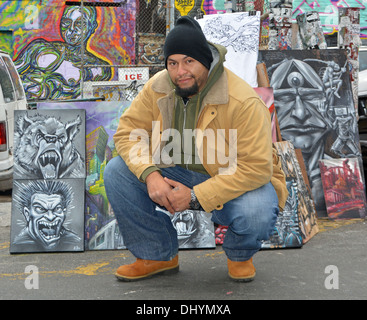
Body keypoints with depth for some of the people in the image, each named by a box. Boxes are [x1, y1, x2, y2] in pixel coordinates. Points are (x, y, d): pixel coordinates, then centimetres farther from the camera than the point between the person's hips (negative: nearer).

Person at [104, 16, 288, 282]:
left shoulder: (243, 101, -27)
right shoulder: (157, 88, -10)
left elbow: (256, 168, -29)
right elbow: (128, 132, -5)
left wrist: (195, 196, -31)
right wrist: (150, 174, -25)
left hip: (234, 183, -5)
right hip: (175, 175, 5)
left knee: (256, 213, -38)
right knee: (116, 171, -12)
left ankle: (240, 255, 4)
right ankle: (159, 255, 4)